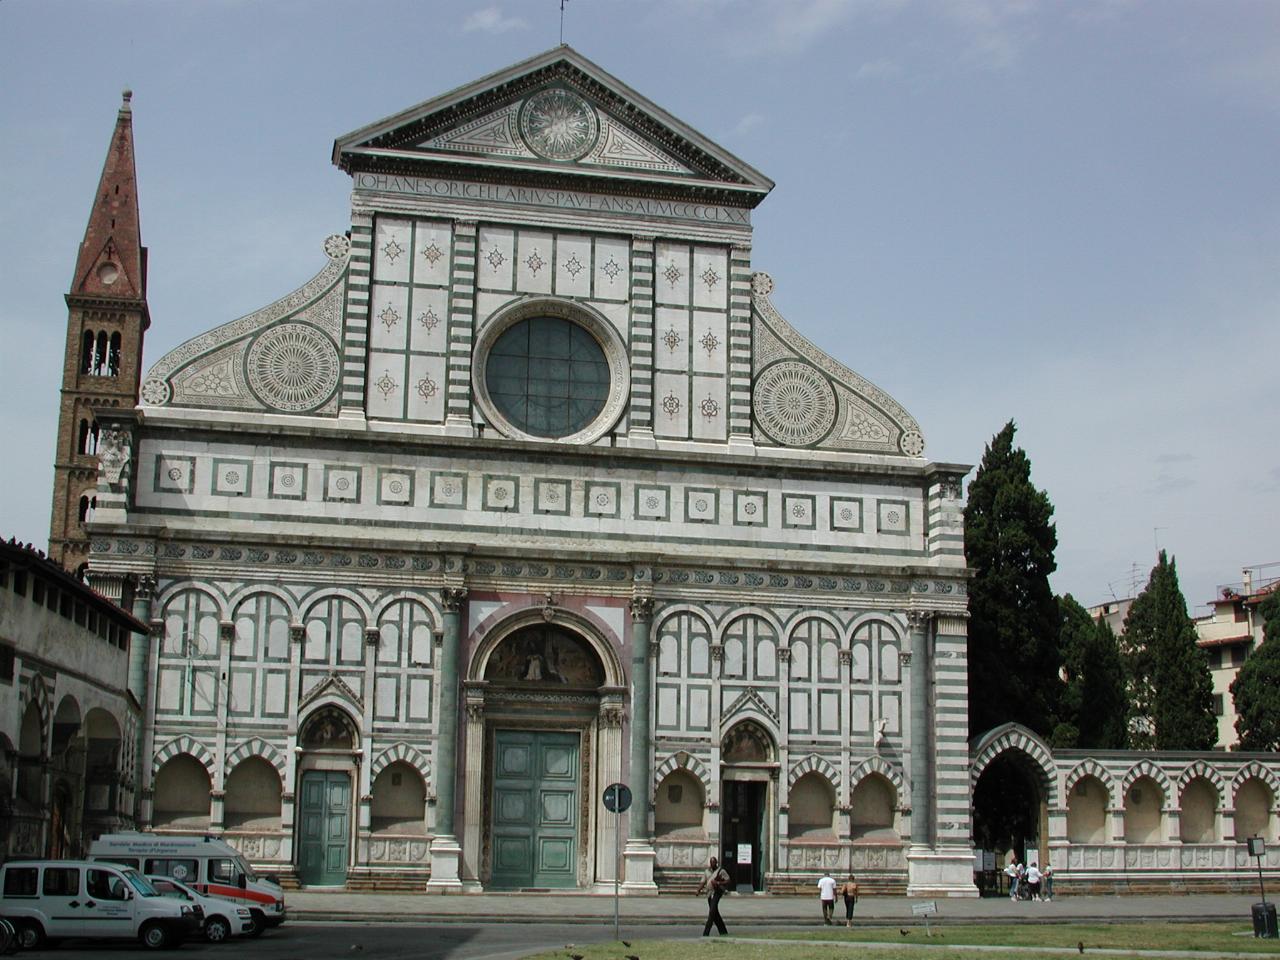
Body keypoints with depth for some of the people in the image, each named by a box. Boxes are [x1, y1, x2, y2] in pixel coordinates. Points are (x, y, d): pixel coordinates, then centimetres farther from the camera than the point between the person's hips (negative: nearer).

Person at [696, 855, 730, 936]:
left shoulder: (721, 871, -1)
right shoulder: (707, 871, 14)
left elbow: (728, 881, -4)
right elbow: (703, 882, 11)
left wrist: (718, 883, -16)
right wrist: (699, 890, -6)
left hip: (717, 892, -7)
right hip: (709, 893, 7)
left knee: (712, 912, -17)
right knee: (715, 914, 11)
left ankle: (706, 933, -22)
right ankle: (723, 932, 22)